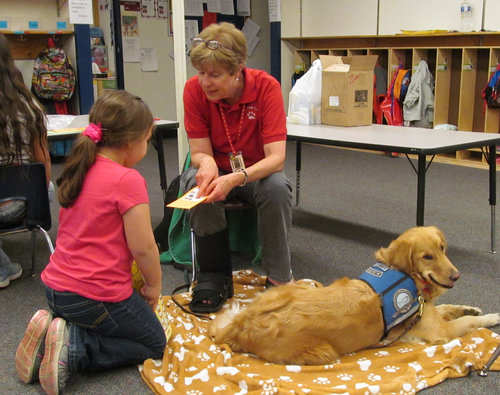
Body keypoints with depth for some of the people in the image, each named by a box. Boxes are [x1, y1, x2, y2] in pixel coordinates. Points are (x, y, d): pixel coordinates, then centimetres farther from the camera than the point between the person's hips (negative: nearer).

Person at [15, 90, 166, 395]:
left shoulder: (80, 170, 6)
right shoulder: (128, 180, -18)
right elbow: (143, 247, -17)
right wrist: (154, 285, 1)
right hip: (98, 296, -8)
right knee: (155, 344, 14)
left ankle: (56, 328, 7)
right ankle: (73, 350, -7)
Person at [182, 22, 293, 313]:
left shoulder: (266, 87, -22)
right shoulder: (194, 89, -16)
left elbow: (276, 157, -28)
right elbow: (200, 152, -13)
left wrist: (236, 179, -45)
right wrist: (206, 163, -39)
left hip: (256, 171, -1)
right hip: (216, 170, 2)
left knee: (277, 188, -34)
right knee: (195, 182, -31)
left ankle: (280, 279, -15)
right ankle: (215, 278, -16)